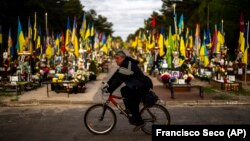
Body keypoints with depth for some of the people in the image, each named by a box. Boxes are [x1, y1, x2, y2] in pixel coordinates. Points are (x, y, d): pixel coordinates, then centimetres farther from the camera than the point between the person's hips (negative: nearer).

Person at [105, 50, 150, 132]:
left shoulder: (127, 65, -23)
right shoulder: (124, 64, 10)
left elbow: (119, 79, -27)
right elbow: (116, 75, 10)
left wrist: (110, 90, -25)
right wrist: (108, 84, 2)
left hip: (142, 87, -10)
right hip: (135, 86, 10)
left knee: (133, 104, -8)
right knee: (123, 90, 10)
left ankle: (139, 122, 5)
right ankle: (129, 109, 12)